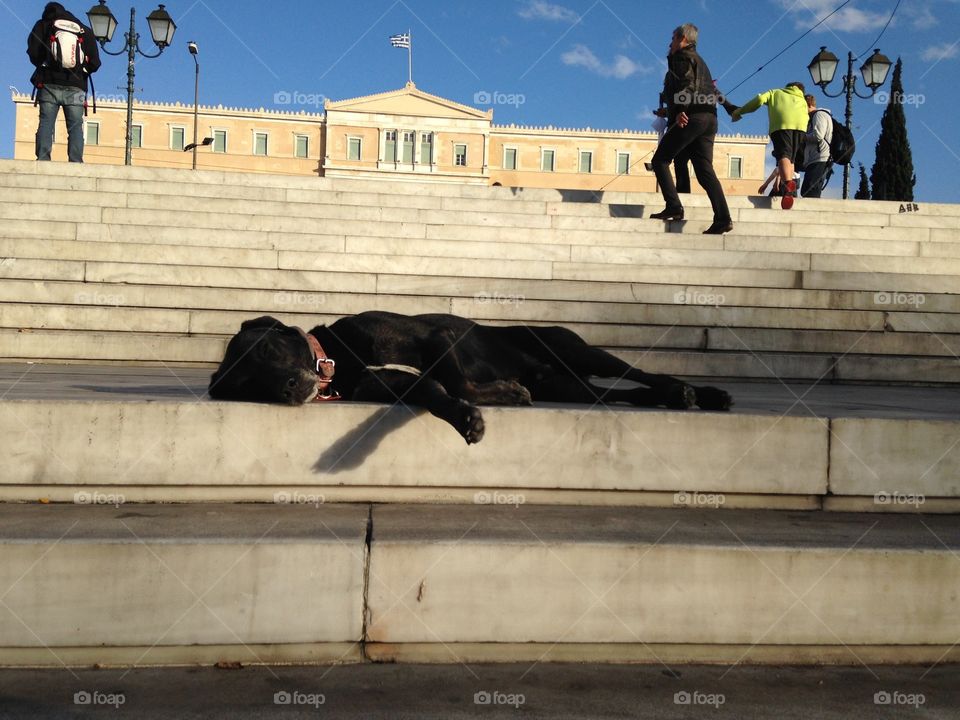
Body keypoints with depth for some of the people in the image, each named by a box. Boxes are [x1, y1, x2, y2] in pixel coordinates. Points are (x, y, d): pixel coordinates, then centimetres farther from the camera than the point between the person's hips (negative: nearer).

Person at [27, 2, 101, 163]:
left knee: (46, 123, -2)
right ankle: (76, 163, -16)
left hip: (50, 85, 0)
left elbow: (33, 52, 1)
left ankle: (42, 160, -15)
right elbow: (95, 63, 7)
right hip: (76, 88, 0)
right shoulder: (85, 31, 14)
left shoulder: (43, 26, 12)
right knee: (76, 126, -3)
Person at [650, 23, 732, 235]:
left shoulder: (682, 57, 3)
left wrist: (679, 112, -20)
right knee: (704, 170, 0)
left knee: (660, 160, 1)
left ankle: (674, 207, -12)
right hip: (709, 118, 8)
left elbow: (684, 85, -13)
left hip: (690, 117, -8)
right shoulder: (700, 62, 29)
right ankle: (723, 218, -14)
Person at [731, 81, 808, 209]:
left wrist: (739, 111, 22)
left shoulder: (776, 92, 33)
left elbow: (760, 99, 15)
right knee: (791, 159, 14)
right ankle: (790, 189, -1)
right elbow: (807, 118, 25)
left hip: (781, 124, -3)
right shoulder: (802, 100, 40)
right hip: (801, 126, 3)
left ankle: (787, 184, -44)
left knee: (783, 155, -19)